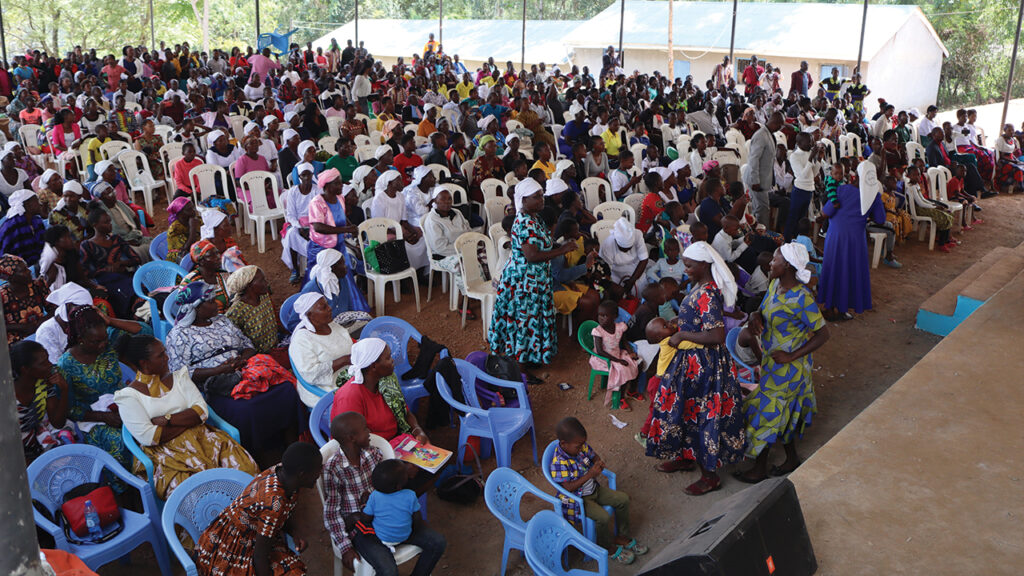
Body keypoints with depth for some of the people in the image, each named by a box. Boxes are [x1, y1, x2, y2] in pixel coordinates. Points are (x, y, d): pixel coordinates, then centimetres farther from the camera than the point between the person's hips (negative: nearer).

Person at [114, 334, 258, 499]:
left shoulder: (178, 376, 15)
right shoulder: (129, 395, 1)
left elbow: (202, 411, 3)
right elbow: (148, 437, -11)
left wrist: (166, 420, -10)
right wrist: (189, 420, -4)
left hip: (199, 437, 4)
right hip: (165, 451, -4)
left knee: (247, 468, -21)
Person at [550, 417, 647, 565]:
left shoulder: (581, 446, -9)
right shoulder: (559, 462, -30)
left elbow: (593, 455, 11)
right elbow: (568, 488, -30)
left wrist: (599, 462, -15)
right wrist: (589, 475, -34)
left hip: (593, 488, 8)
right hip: (577, 499, -8)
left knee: (623, 499, 4)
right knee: (603, 517, -25)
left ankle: (622, 536, 23)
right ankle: (608, 548, 5)